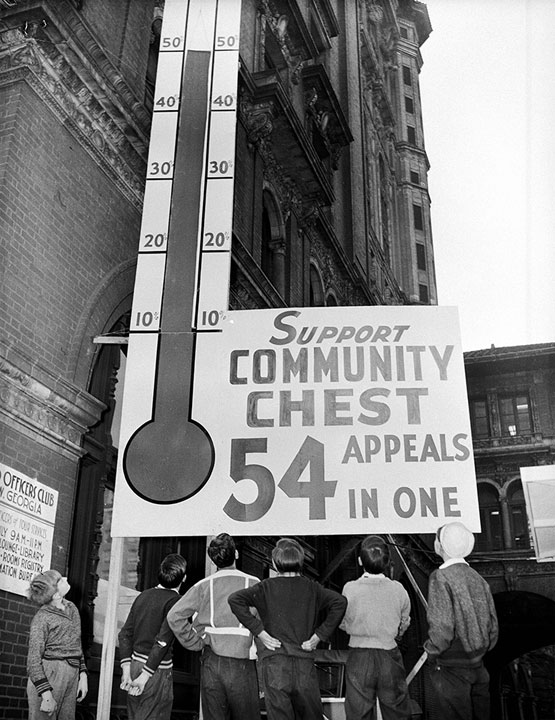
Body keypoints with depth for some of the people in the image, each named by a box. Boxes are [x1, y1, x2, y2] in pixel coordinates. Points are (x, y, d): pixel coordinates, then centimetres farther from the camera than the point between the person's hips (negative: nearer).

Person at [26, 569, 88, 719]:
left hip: (72, 677, 6)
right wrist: (47, 696, -20)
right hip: (48, 677, -6)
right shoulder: (42, 618, -11)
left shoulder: (72, 609, 10)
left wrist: (83, 676, 9)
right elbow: (33, 661, -13)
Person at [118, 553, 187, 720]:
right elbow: (163, 642, -20)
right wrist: (146, 675, -16)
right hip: (157, 670, -7)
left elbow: (124, 633, 6)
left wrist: (126, 668, 4)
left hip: (134, 664, 7)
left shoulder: (143, 595, 7)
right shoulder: (175, 601, -13)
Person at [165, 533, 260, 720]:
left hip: (210, 661, 2)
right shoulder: (253, 583, -2)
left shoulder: (203, 586, 3)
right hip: (241, 662, -2)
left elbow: (174, 616, -2)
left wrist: (195, 642, 4)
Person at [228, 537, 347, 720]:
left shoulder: (267, 587, 1)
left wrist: (260, 632, -9)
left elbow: (235, 599, -12)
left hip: (273, 662, -1)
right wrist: (318, 635, -5)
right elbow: (340, 602, -8)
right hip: (305, 664, 2)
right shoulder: (311, 588, 5)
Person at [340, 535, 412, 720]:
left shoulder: (350, 588, -14)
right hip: (390, 655, 1)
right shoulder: (398, 589, -10)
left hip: (358, 656, -1)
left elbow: (343, 623, 1)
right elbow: (404, 623, 5)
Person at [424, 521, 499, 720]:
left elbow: (442, 627, -21)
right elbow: (493, 627, 8)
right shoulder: (477, 578, 4)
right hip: (477, 665, 6)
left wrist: (432, 651, -5)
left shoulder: (441, 577, -15)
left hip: (451, 668, -6)